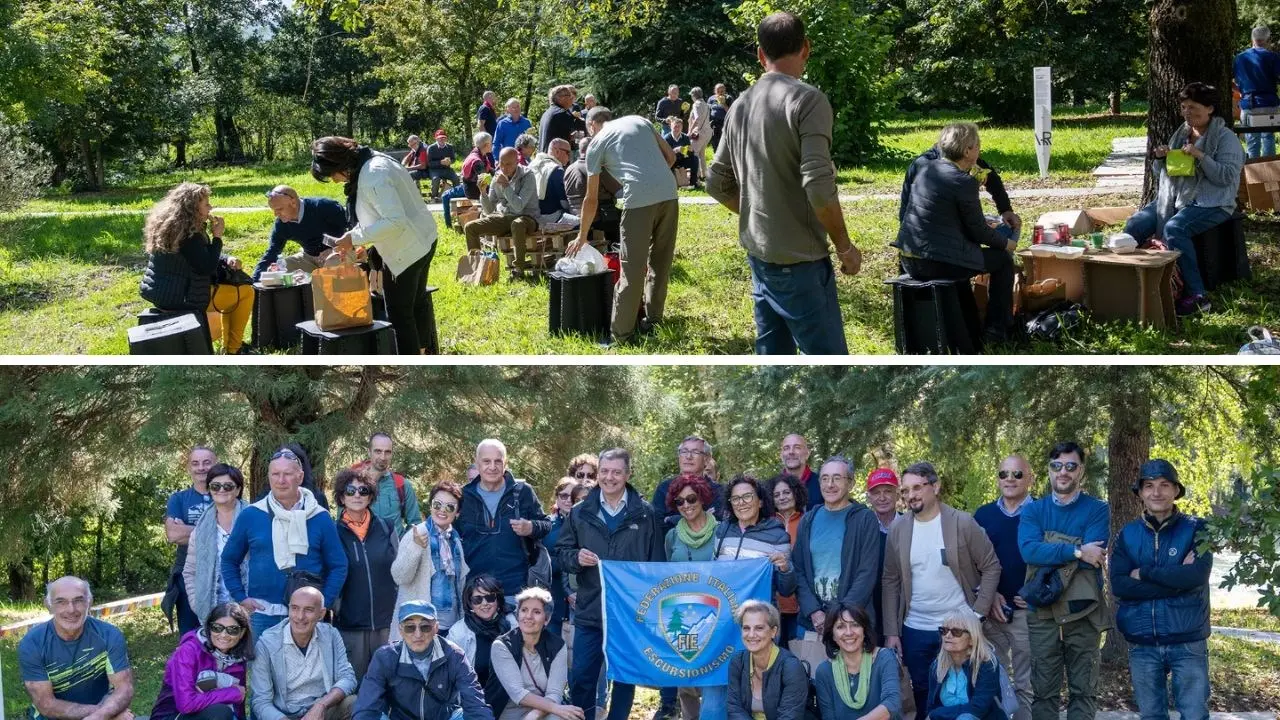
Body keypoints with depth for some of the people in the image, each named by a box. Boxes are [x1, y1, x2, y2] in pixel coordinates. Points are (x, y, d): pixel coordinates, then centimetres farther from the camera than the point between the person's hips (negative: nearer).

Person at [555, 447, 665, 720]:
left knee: (625, 677, 12)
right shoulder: (580, 512, 4)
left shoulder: (647, 514, -1)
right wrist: (576, 557, -14)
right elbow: (561, 552, 9)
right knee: (581, 678, 3)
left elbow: (657, 562, 3)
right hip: (590, 611, 1)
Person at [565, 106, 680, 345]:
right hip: (669, 193, 5)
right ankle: (653, 321, 24)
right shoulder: (639, 121, 24)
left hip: (639, 199, -5)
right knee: (660, 262, 17)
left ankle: (621, 332, 4)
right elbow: (670, 156, 22)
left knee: (632, 268, 0)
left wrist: (582, 237, 25)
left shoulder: (596, 144, 13)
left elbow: (591, 199, 16)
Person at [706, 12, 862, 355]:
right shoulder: (806, 99, -14)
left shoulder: (740, 105, 9)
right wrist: (844, 246, -10)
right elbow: (818, 186, -22)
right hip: (798, 260, -8)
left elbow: (717, 183, 15)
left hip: (758, 255, 8)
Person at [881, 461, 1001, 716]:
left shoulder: (963, 523, -7)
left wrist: (978, 614, -9)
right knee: (923, 695, 10)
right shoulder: (898, 530, 2)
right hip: (914, 631, 3)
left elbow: (991, 567, -2)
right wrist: (891, 631, 0)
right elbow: (891, 582, 5)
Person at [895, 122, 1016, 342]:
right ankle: (998, 329, 18)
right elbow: (977, 230, -8)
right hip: (939, 263, -8)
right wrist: (1006, 243, 13)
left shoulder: (926, 169, 8)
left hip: (909, 261, 8)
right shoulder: (964, 182, -15)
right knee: (1003, 258, 13)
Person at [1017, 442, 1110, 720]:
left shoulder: (1097, 510, 0)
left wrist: (1048, 553, -13)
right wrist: (1077, 552, -20)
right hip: (1042, 613, 2)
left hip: (1083, 613, -2)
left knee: (1083, 690, 7)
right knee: (1044, 691, 7)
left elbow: (1092, 556, -16)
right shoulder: (1033, 510, 6)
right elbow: (1028, 550, -13)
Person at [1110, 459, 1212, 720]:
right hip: (1142, 644, 2)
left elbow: (1196, 576, -18)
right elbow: (1119, 585, -9)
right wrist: (1176, 579, -15)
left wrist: (1144, 573, -10)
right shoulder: (1127, 534, 5)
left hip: (1188, 643, -2)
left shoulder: (1196, 529, -1)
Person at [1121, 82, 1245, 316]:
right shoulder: (1181, 134, 16)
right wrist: (1160, 159, -1)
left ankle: (1197, 297, -34)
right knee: (1134, 225, -17)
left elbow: (1227, 177, -13)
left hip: (1210, 203, -7)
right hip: (1173, 197, 7)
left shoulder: (1226, 138, -2)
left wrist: (1200, 156, -21)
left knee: (1174, 229, -35)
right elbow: (1160, 173, 21)